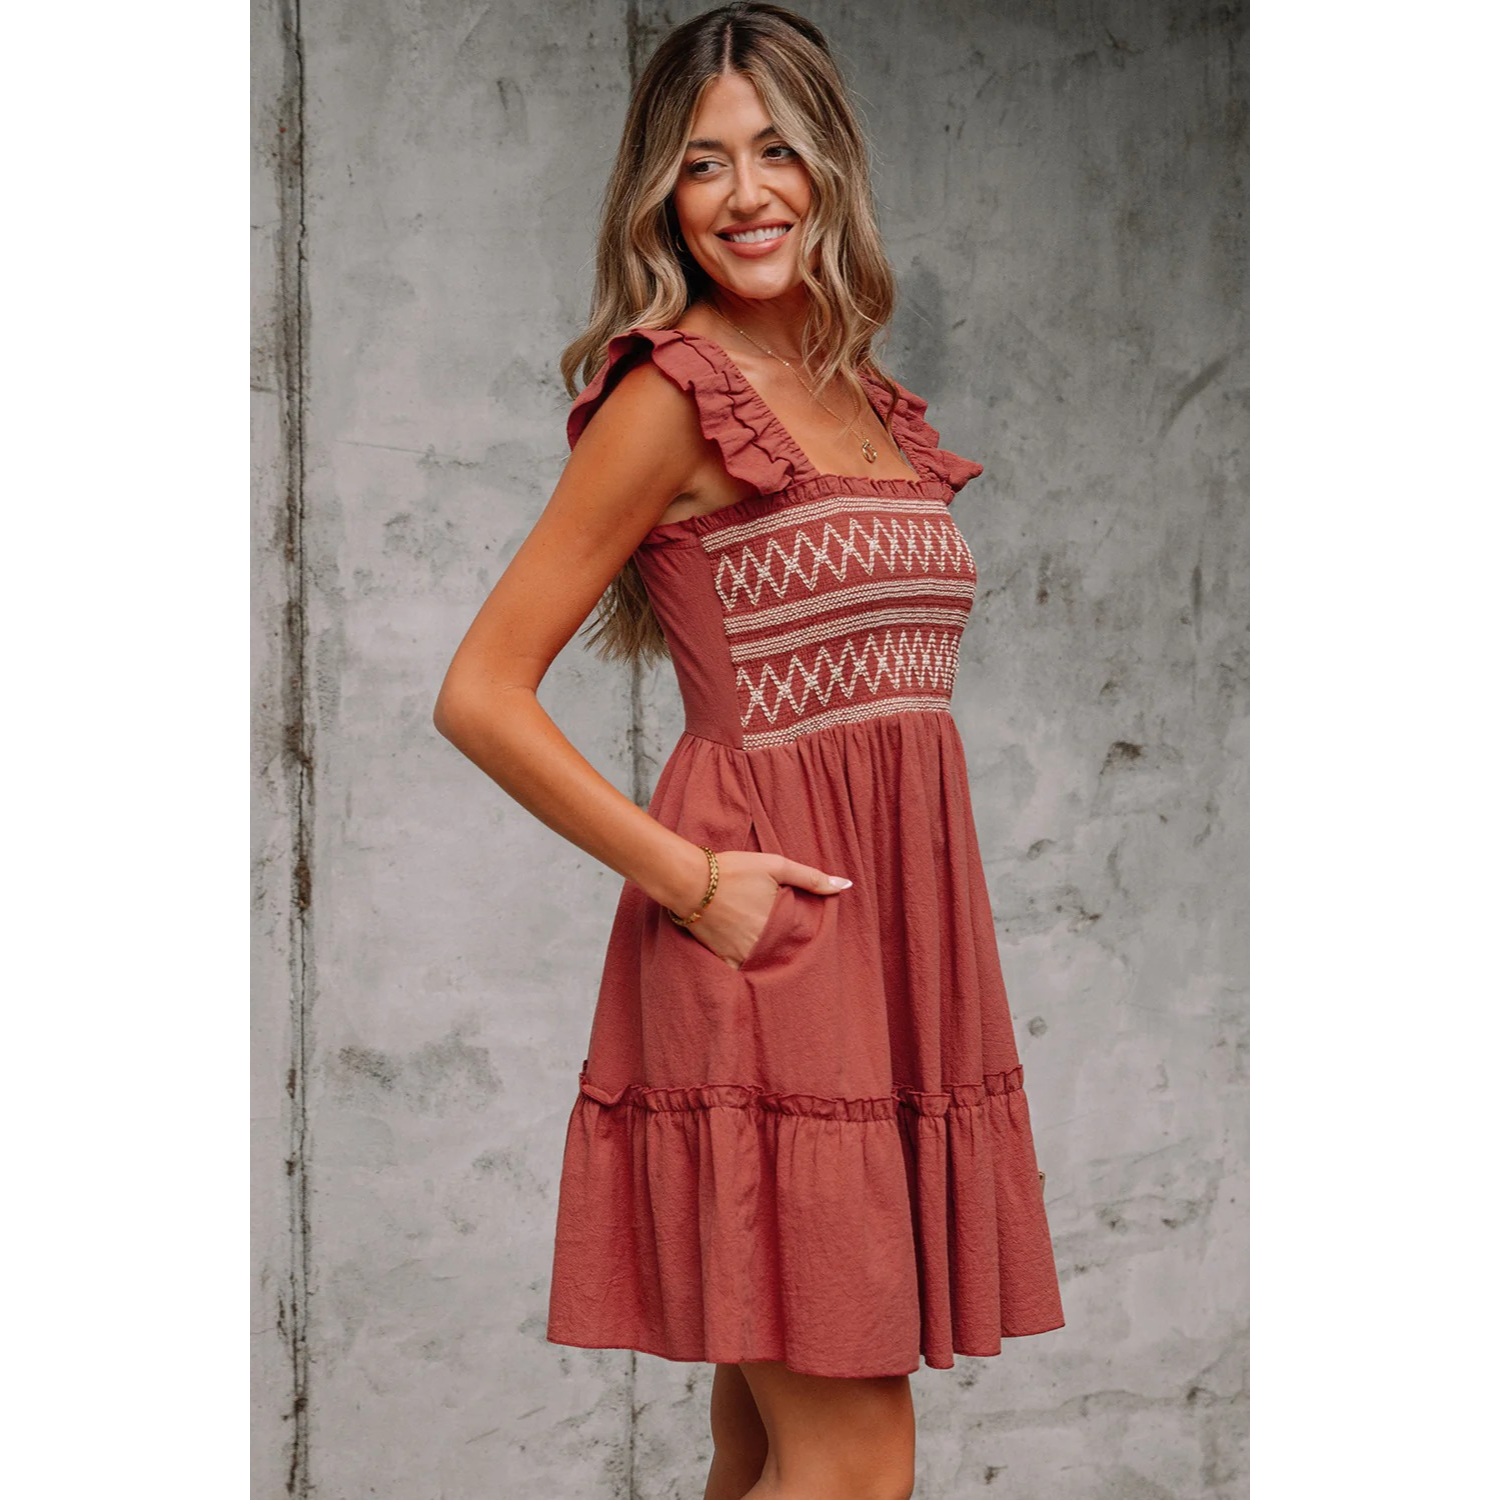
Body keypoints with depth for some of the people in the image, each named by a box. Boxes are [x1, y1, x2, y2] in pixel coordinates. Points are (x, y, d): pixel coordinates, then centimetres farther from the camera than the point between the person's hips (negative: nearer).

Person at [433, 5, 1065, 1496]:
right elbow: (480, 694, -10)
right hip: (763, 946, -7)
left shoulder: (867, 403, 15)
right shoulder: (674, 394, -7)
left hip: (899, 930, 7)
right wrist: (690, 880, -13)